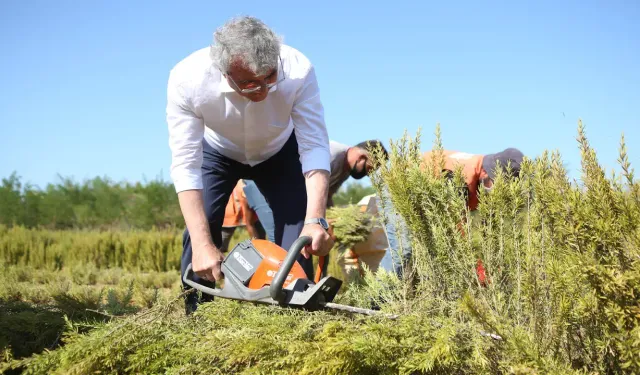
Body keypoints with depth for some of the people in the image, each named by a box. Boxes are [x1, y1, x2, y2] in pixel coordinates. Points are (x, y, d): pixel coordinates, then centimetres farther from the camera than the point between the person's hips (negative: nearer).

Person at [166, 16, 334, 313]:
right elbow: (185, 165, -38)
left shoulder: (298, 71, -39)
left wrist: (315, 220, -48)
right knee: (200, 227, -16)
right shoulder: (186, 79, -39)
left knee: (298, 228, -12)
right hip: (217, 151, 0)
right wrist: (202, 244, -45)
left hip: (278, 152, 1)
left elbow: (315, 148, -35)